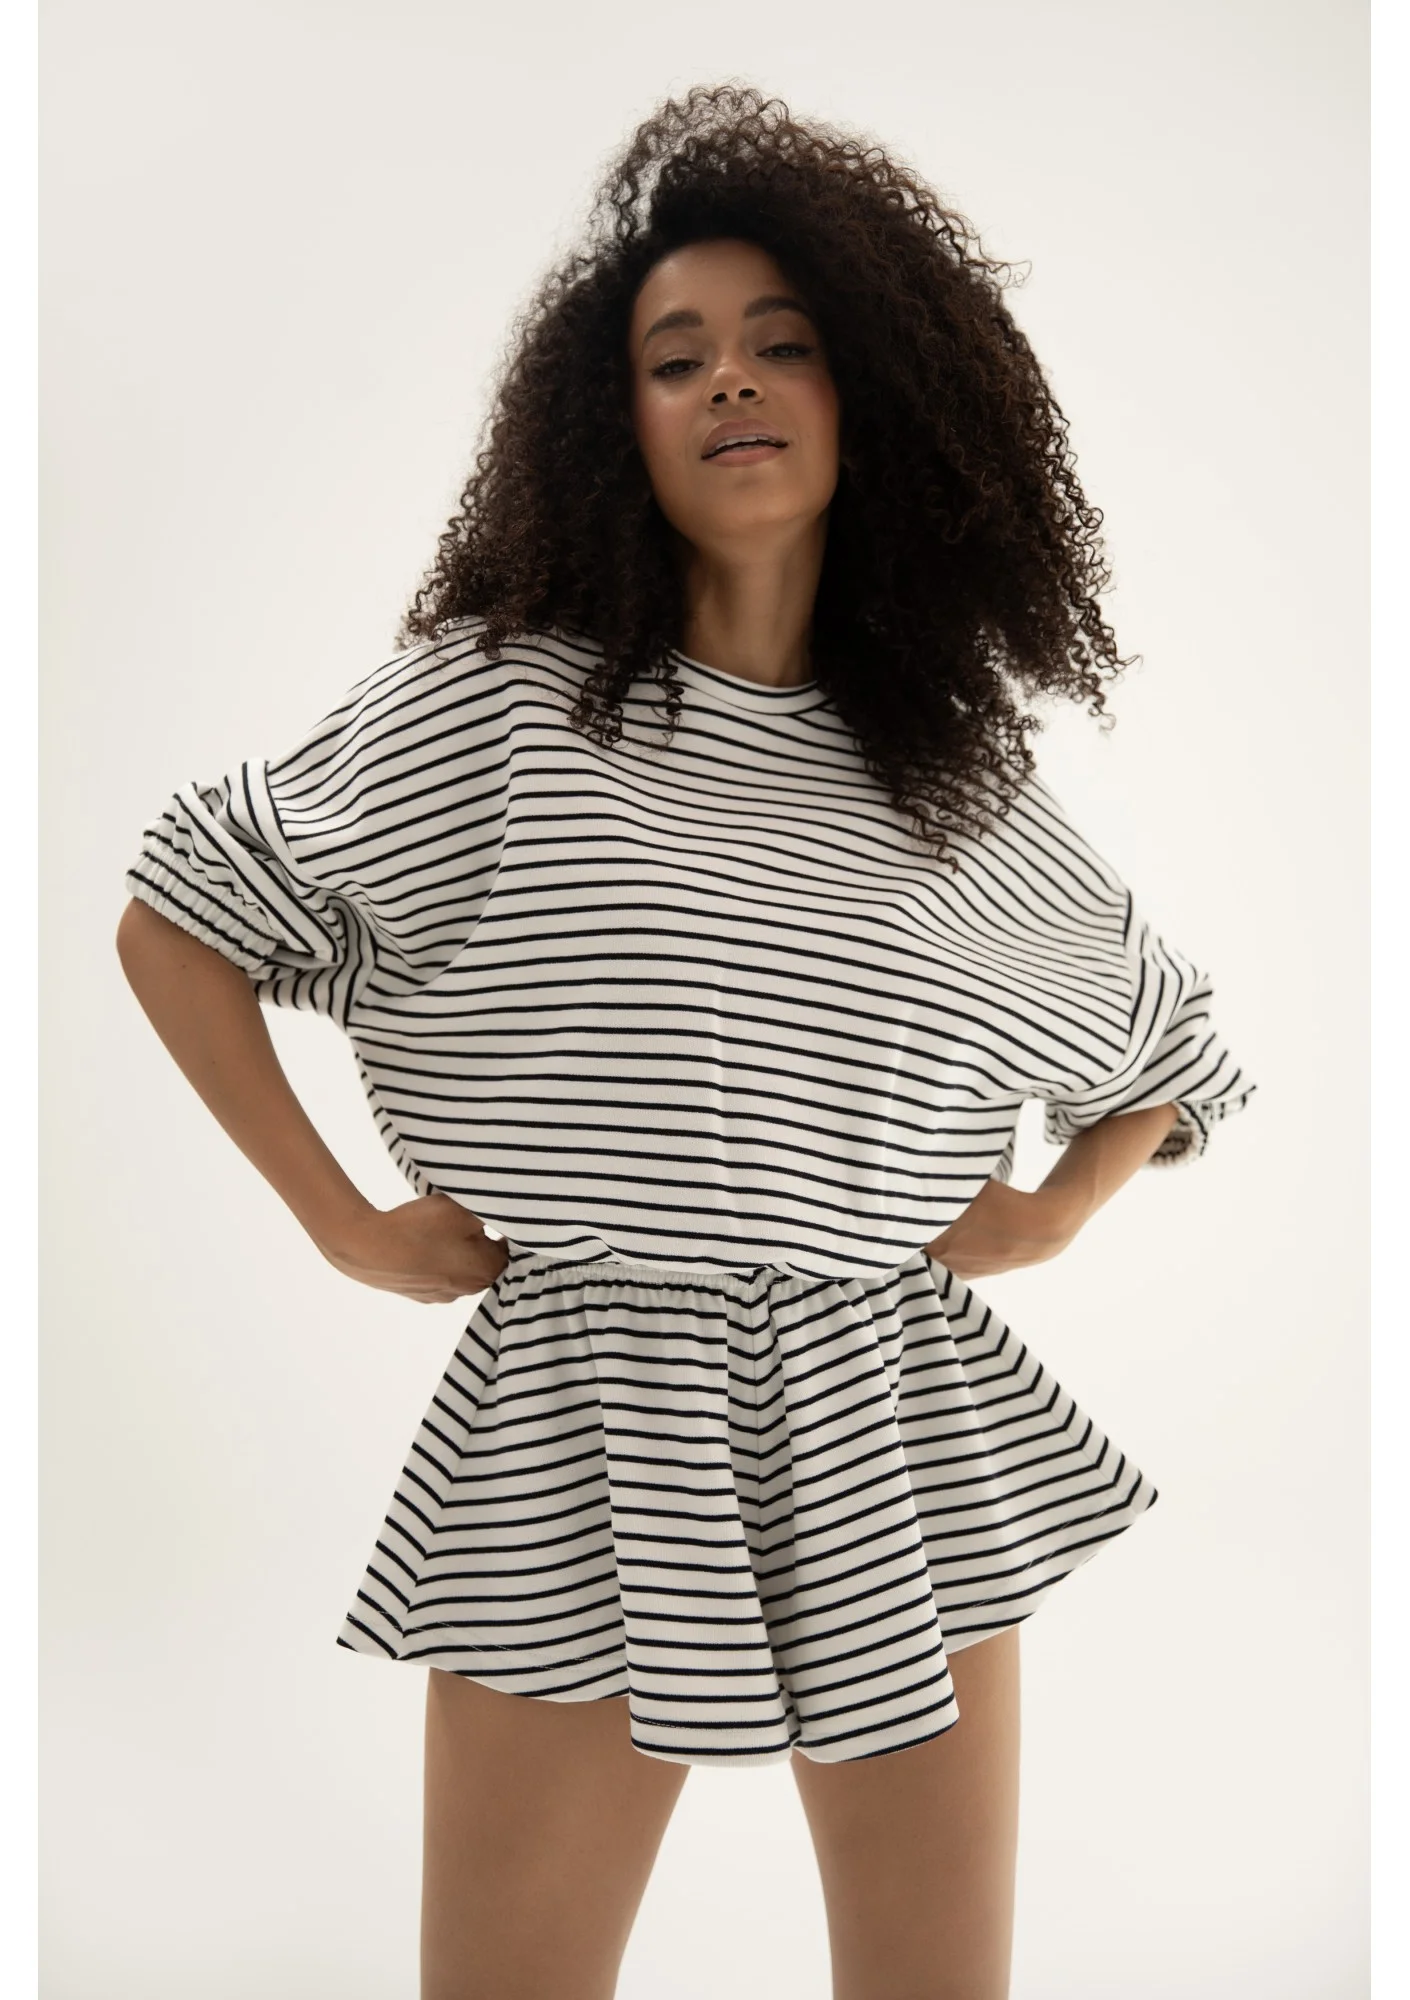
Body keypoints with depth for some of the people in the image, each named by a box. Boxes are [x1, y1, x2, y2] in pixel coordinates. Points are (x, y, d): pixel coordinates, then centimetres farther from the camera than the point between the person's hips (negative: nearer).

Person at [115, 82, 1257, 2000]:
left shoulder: (960, 784, 6)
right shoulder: (497, 705, -4)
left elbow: (1180, 1037, 22)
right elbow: (175, 921, 1)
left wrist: (1053, 1210, 7)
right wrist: (343, 1221, -2)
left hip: (897, 1433, 3)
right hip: (581, 1431, -2)